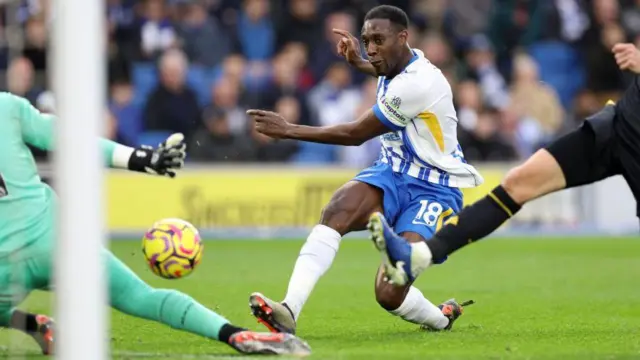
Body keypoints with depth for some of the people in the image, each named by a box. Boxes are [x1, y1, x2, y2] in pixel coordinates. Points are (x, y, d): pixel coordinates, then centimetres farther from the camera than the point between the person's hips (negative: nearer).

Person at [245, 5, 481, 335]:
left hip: (433, 191, -8)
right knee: (336, 211, -28)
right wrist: (358, 63, 30)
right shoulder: (403, 62, 5)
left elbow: (355, 135, -18)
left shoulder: (417, 84, -24)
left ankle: (442, 320, 14)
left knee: (389, 294, -22)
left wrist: (288, 130, -14)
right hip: (392, 175, 8)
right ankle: (289, 310, -41)